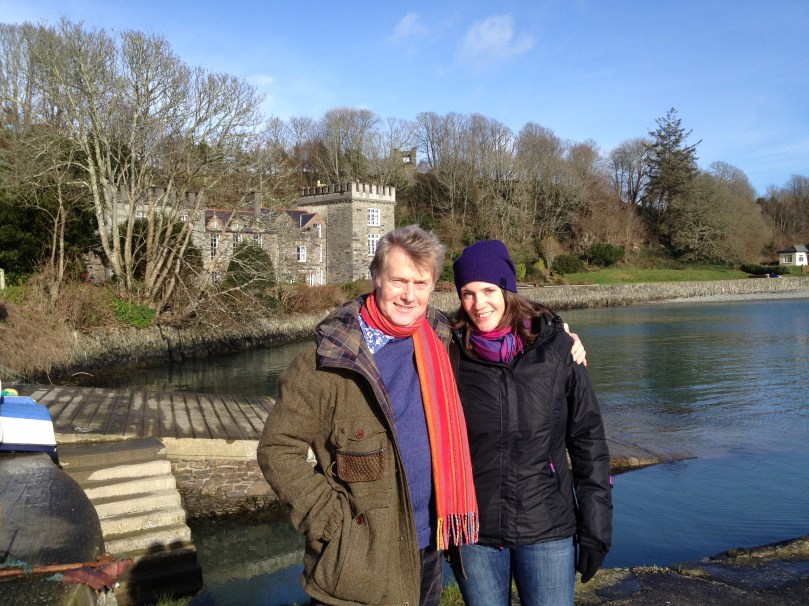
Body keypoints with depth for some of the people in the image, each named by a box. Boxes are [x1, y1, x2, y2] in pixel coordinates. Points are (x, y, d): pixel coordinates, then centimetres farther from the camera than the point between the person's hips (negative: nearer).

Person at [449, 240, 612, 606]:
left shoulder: (554, 346, -6)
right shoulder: (452, 355, -4)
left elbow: (588, 438, -1)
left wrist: (596, 526, -2)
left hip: (547, 531, -1)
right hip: (474, 535, 1)